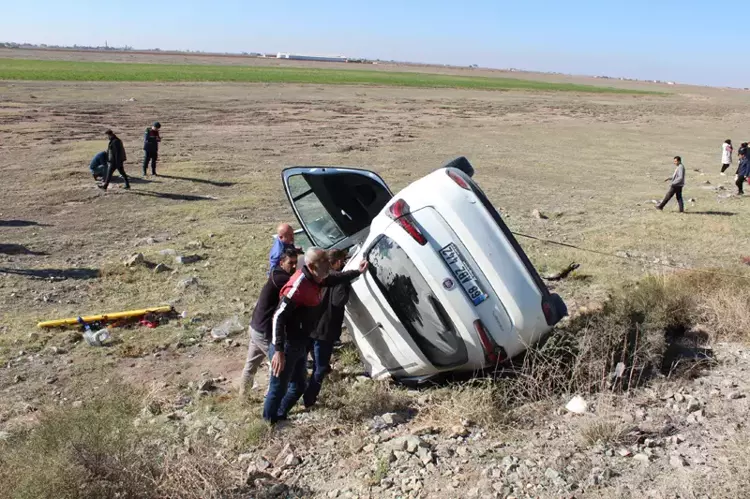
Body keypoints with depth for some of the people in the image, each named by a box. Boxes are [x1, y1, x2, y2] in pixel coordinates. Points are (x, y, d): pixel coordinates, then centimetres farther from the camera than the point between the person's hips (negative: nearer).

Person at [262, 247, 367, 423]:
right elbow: (278, 318, -27)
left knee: (299, 386, 19)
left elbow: (336, 279, 25)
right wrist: (278, 351, -30)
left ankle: (279, 418, 36)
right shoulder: (297, 286, -26)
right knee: (278, 388, 2)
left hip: (300, 346, 9)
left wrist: (358, 272, 31)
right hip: (287, 347, -9)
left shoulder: (315, 279, 1)